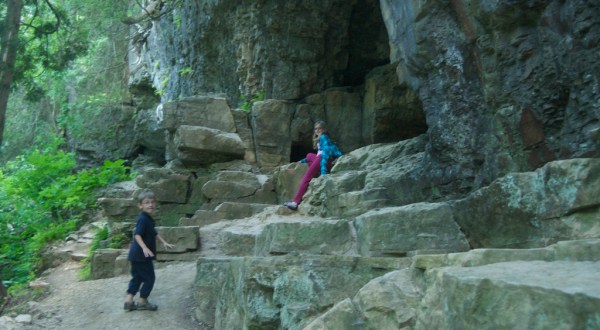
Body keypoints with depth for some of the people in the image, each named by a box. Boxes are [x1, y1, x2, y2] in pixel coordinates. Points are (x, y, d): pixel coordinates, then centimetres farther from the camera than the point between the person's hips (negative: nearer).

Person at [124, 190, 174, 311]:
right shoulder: (143, 219, -19)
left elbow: (154, 233, 24)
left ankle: (129, 301, 22)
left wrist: (164, 243, 20)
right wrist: (144, 247, -39)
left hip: (136, 255, 9)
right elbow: (137, 235, -28)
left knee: (137, 277, 16)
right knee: (149, 278, 3)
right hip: (142, 255, -9)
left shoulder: (148, 219, 12)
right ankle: (143, 301, 14)